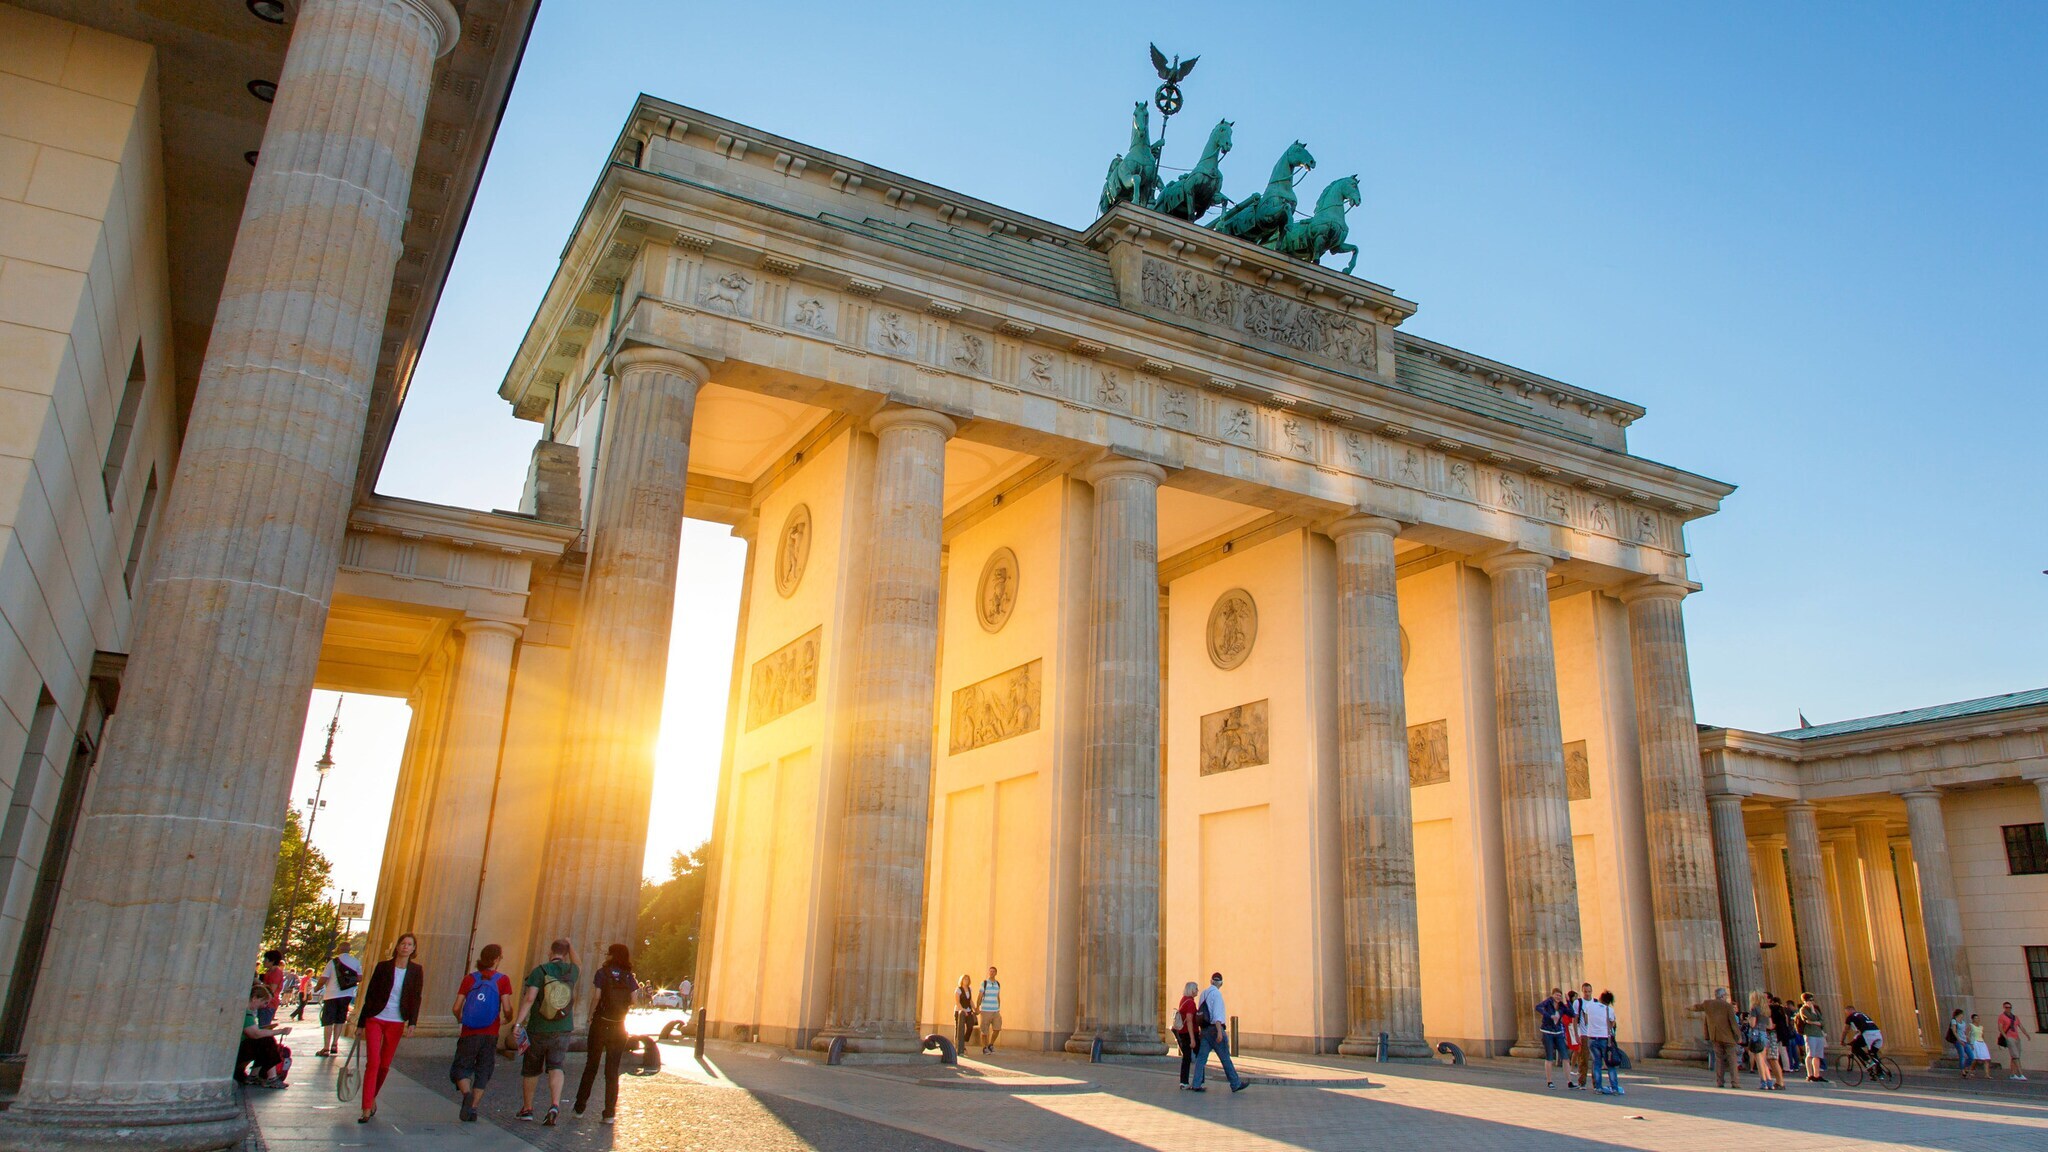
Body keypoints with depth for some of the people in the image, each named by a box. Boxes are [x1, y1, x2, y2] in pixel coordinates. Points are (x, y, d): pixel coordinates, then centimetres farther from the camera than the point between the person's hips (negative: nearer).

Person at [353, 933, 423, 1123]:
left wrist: (412, 1022, -12)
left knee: (385, 1065, 8)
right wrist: (361, 1022, 5)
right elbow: (369, 994, 4)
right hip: (375, 1019, -1)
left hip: (396, 1023, 1)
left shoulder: (415, 971, 3)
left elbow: (415, 998, 0)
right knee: (373, 1062, -10)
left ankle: (372, 1098, 30)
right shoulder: (383, 967, 0)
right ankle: (367, 1108, -7)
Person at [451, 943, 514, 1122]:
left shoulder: (469, 979, 2)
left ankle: (467, 1094, -16)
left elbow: (456, 1008, -1)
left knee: (461, 1068, 11)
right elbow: (507, 1009, -8)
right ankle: (473, 1108, 5)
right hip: (490, 1034, 0)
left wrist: (460, 1019, 21)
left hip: (469, 1033, 0)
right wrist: (507, 1020, 14)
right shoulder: (502, 980, -3)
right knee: (483, 1072, 12)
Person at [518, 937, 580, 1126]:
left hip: (538, 1030, -1)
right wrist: (569, 944, 38)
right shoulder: (571, 971, 0)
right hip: (562, 1030, 1)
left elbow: (529, 998, -22)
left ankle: (527, 1108, 28)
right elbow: (575, 962, 26)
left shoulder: (540, 971, -11)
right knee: (555, 1067, 0)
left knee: (531, 1069, 15)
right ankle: (555, 1104, -23)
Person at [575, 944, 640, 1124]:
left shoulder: (602, 973, -7)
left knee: (591, 1067, 12)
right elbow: (633, 1002, -3)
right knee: (612, 1070, 7)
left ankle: (580, 1107, 18)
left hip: (600, 1024, -2)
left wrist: (590, 1016, 3)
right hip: (619, 1028, 2)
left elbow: (597, 997, -11)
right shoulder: (629, 977, 0)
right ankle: (610, 1112, 4)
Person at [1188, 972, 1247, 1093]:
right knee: (1225, 1058, 1)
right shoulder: (1216, 993, -10)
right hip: (1214, 1029, -7)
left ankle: (1195, 1084, 0)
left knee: (1201, 1058, 4)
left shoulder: (1203, 993, 13)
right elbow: (1217, 1014, -18)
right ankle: (1235, 1084, 8)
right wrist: (1219, 1032, -22)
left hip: (1204, 1029, 7)